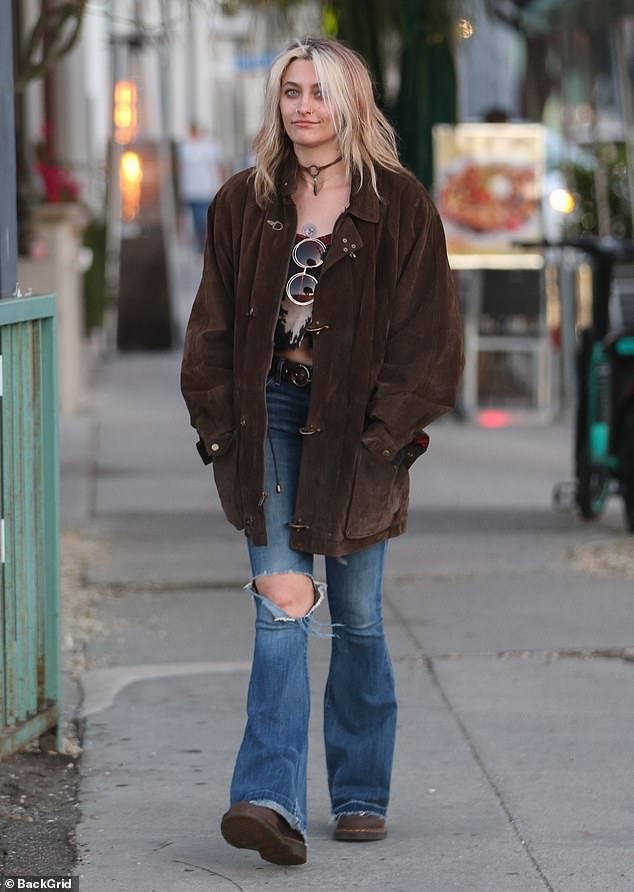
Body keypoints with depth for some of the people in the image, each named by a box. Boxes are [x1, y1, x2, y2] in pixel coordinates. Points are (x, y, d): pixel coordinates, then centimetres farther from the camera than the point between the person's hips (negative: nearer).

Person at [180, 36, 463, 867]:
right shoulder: (244, 205, 7)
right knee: (280, 609, -10)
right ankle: (273, 801, -20)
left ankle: (360, 795, 22)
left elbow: (426, 334, -3)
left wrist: (383, 437, -9)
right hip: (270, 416, 1)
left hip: (358, 427, -1)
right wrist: (221, 425, 0)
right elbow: (213, 330, 10)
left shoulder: (399, 206, -1)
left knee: (357, 619, 7)